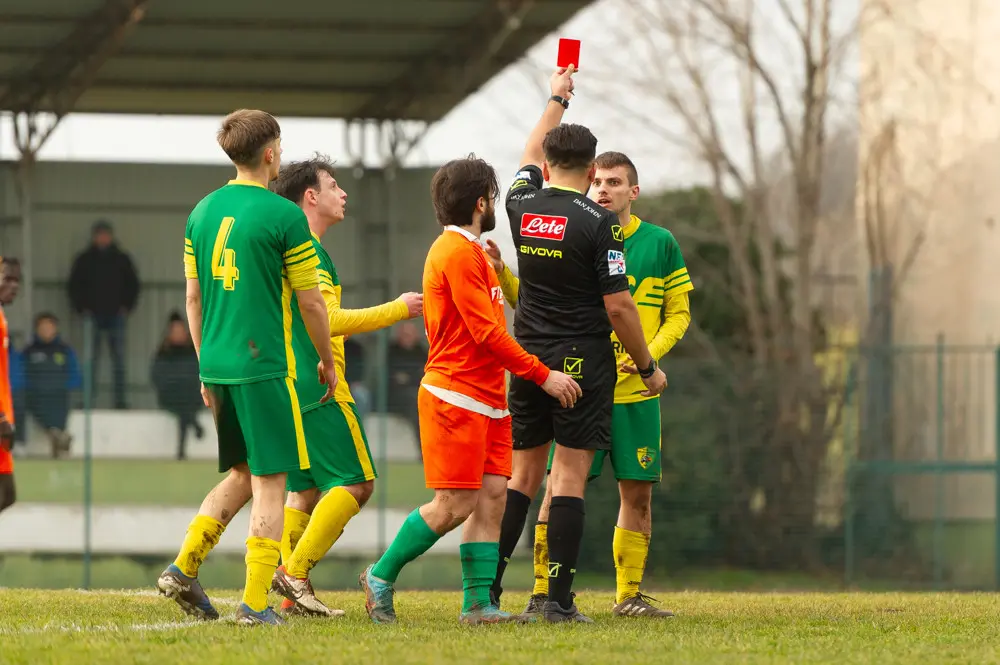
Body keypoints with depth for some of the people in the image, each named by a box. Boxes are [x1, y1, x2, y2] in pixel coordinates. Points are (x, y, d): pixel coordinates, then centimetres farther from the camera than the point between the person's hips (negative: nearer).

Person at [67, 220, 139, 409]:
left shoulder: (122, 260, 7)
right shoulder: (84, 260, 6)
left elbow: (133, 285, 13)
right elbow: (74, 286, 9)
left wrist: (126, 307, 3)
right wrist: (81, 308, -1)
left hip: (116, 315, 0)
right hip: (93, 316, 0)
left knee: (119, 358, -2)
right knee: (90, 359, -4)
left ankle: (120, 399, -1)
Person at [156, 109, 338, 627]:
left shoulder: (202, 212, 9)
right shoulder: (283, 216, -10)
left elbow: (194, 298, 14)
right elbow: (311, 302, -5)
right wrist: (327, 362, 9)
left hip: (217, 365, 7)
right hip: (264, 366, -7)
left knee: (242, 474, 19)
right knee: (269, 480, -2)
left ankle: (184, 567, 8)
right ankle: (255, 603, -5)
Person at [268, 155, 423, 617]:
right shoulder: (308, 252, -12)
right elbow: (326, 320, -20)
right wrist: (396, 310, -15)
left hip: (287, 386, 10)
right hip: (318, 388, -10)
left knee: (305, 489, 10)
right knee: (355, 482, -8)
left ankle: (291, 594, 4)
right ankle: (296, 571, -13)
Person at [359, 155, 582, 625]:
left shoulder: (469, 252, 19)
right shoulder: (457, 253, -13)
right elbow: (487, 333, -17)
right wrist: (543, 375, -16)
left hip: (486, 401, 10)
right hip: (456, 397, -10)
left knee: (492, 497, 1)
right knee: (454, 506, -9)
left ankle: (479, 603, -1)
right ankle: (381, 577, 5)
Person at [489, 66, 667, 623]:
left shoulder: (523, 206, 3)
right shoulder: (598, 224, -12)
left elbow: (531, 155, 26)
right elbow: (618, 307, -12)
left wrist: (557, 99, 40)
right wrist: (649, 367, 0)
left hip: (528, 360, 5)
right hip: (583, 362, -5)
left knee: (523, 473, 12)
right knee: (570, 476, -5)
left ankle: (488, 588, 9)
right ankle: (559, 599, -8)